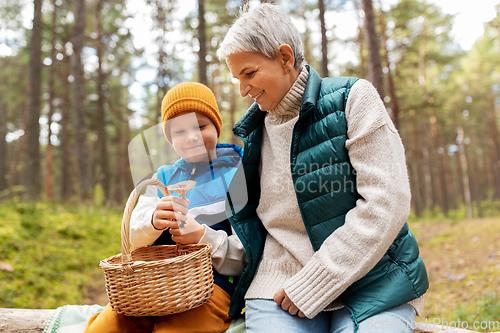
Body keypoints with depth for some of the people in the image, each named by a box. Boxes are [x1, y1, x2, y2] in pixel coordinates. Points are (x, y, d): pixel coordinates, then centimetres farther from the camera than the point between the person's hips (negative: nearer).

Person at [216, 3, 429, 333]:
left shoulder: (352, 98, -4)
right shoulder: (255, 130, 11)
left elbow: (386, 204, -13)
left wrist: (312, 285, -13)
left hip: (370, 284, -2)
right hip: (280, 284, 3)